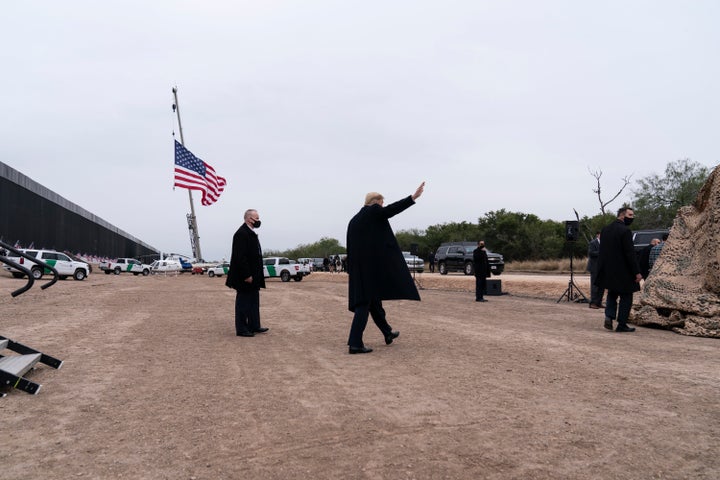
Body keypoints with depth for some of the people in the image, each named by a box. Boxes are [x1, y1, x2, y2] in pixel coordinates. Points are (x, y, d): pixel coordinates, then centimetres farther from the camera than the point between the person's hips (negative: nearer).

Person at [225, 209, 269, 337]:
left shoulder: (251, 233, 13)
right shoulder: (241, 234, -18)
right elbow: (240, 257, -23)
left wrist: (255, 275, 16)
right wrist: (247, 275, -23)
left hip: (253, 276, 10)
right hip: (244, 278, -10)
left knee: (254, 301, 16)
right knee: (243, 302, 0)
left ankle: (254, 326, 25)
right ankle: (241, 329, 10)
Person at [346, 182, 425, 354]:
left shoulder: (354, 220, 18)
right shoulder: (373, 211, -2)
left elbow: (350, 249, 17)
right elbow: (392, 209, -21)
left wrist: (351, 272, 19)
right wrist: (413, 197, -26)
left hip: (359, 268, 8)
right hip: (374, 265, -8)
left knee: (373, 299, 17)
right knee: (365, 302, -7)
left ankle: (388, 333, 33)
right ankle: (355, 343, -9)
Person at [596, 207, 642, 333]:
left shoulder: (605, 229, 7)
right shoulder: (625, 231, -16)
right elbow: (630, 253, -18)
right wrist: (637, 272, -14)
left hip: (608, 270, 7)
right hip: (622, 271, -7)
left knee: (612, 294, 20)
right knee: (626, 297, 6)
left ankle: (609, 316, 2)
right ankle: (621, 324, 9)